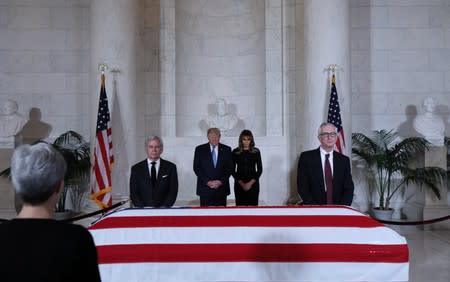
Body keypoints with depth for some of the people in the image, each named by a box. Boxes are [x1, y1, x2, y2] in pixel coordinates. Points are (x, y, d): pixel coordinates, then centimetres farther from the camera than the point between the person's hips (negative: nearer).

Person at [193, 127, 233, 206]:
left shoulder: (226, 149, 7)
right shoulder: (199, 149, 4)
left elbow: (230, 168, 5)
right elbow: (196, 168, -1)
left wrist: (221, 181, -8)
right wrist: (207, 182, -11)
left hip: (221, 188, 1)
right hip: (205, 188, -1)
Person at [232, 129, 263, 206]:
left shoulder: (256, 151, 4)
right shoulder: (235, 152, 3)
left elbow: (260, 169, 3)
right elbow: (232, 170, 3)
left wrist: (251, 182, -8)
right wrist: (241, 183, -8)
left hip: (253, 184, 0)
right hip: (239, 184, 0)